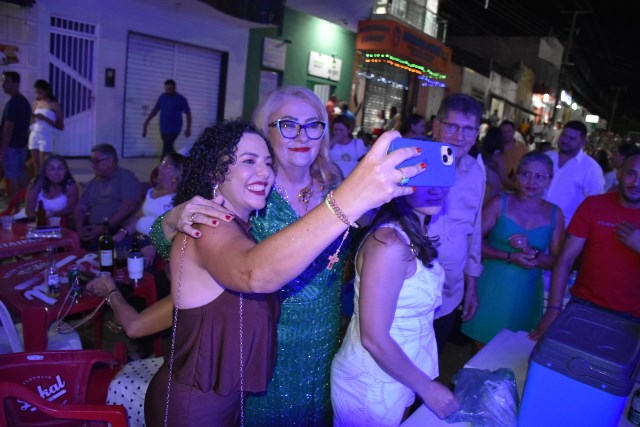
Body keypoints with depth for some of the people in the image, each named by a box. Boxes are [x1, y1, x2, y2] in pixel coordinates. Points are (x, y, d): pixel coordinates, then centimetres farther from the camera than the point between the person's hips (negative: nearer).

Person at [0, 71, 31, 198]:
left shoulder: (12, 103, -18)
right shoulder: (25, 101, 11)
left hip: (11, 146, -9)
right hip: (22, 144, 9)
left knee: (11, 177, -3)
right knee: (19, 176, 13)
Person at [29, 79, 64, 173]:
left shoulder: (54, 105, -4)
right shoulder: (36, 103, 12)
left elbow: (61, 126, -7)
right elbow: (32, 122, 20)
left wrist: (44, 118, -16)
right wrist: (32, 118, -3)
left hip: (46, 137, -5)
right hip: (34, 136, 5)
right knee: (37, 168, 6)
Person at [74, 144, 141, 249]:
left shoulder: (126, 177, 3)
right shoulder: (93, 182, 23)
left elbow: (128, 207, -10)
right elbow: (80, 208, 18)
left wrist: (103, 228, -15)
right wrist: (80, 228, -3)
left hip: (119, 231, -5)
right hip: (93, 231, 5)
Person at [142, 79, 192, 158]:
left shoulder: (181, 99, -7)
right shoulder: (162, 97, 6)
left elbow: (188, 113, 1)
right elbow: (155, 109, 14)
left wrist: (188, 128, -1)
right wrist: (147, 120, 4)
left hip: (174, 129, -5)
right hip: (163, 128, 6)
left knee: (166, 147, -15)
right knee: (169, 148, 13)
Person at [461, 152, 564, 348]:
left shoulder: (555, 214, 3)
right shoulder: (500, 203, -5)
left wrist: (532, 252, -15)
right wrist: (510, 256, -17)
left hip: (526, 294, 2)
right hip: (492, 289, -2)